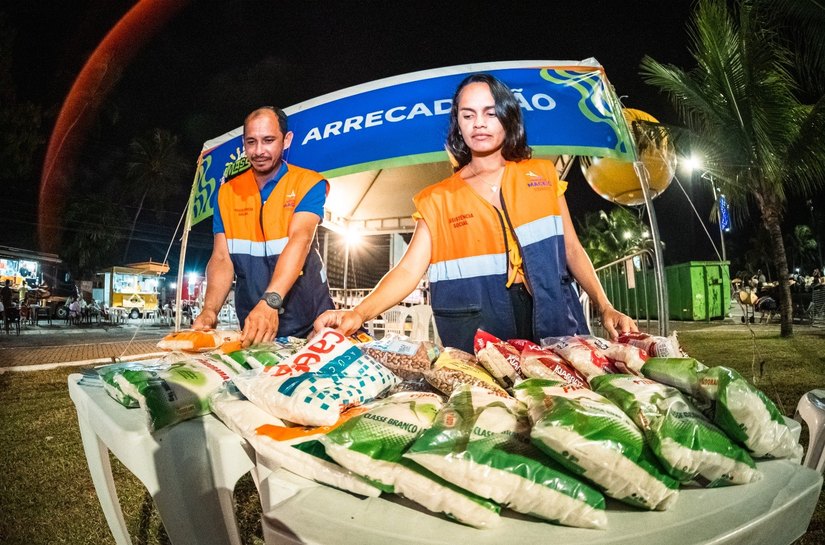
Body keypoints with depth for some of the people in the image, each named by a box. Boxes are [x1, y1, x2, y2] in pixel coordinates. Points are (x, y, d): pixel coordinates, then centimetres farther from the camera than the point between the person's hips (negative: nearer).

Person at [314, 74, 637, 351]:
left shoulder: (543, 175, 11)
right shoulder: (438, 199, 6)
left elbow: (572, 250, 12)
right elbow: (409, 270, -5)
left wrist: (605, 309, 1)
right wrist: (359, 314, -21)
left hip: (552, 324, 2)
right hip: (478, 341, -1)